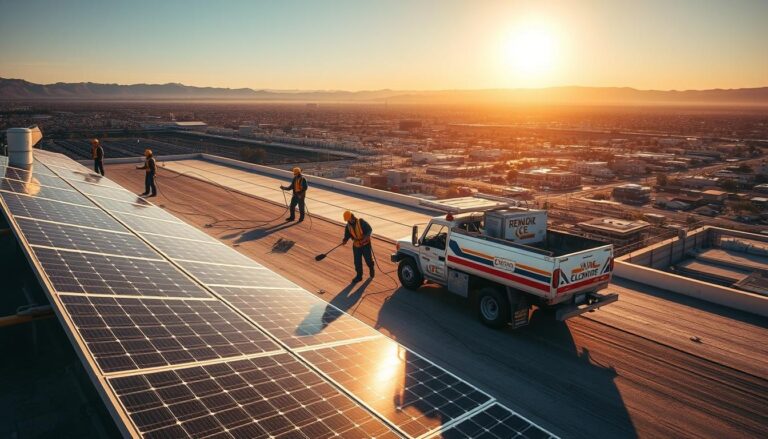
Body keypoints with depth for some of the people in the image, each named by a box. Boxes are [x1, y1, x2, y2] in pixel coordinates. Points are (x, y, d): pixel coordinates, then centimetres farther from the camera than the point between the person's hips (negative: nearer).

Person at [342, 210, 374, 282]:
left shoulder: (361, 222, -19)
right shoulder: (348, 226, -2)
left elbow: (369, 229, -16)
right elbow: (347, 235, 6)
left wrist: (366, 236, -29)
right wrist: (345, 240, -14)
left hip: (366, 244, -4)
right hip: (356, 246, 4)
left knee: (368, 259, 7)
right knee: (357, 262, 5)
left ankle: (371, 269, 40)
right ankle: (359, 276, 21)